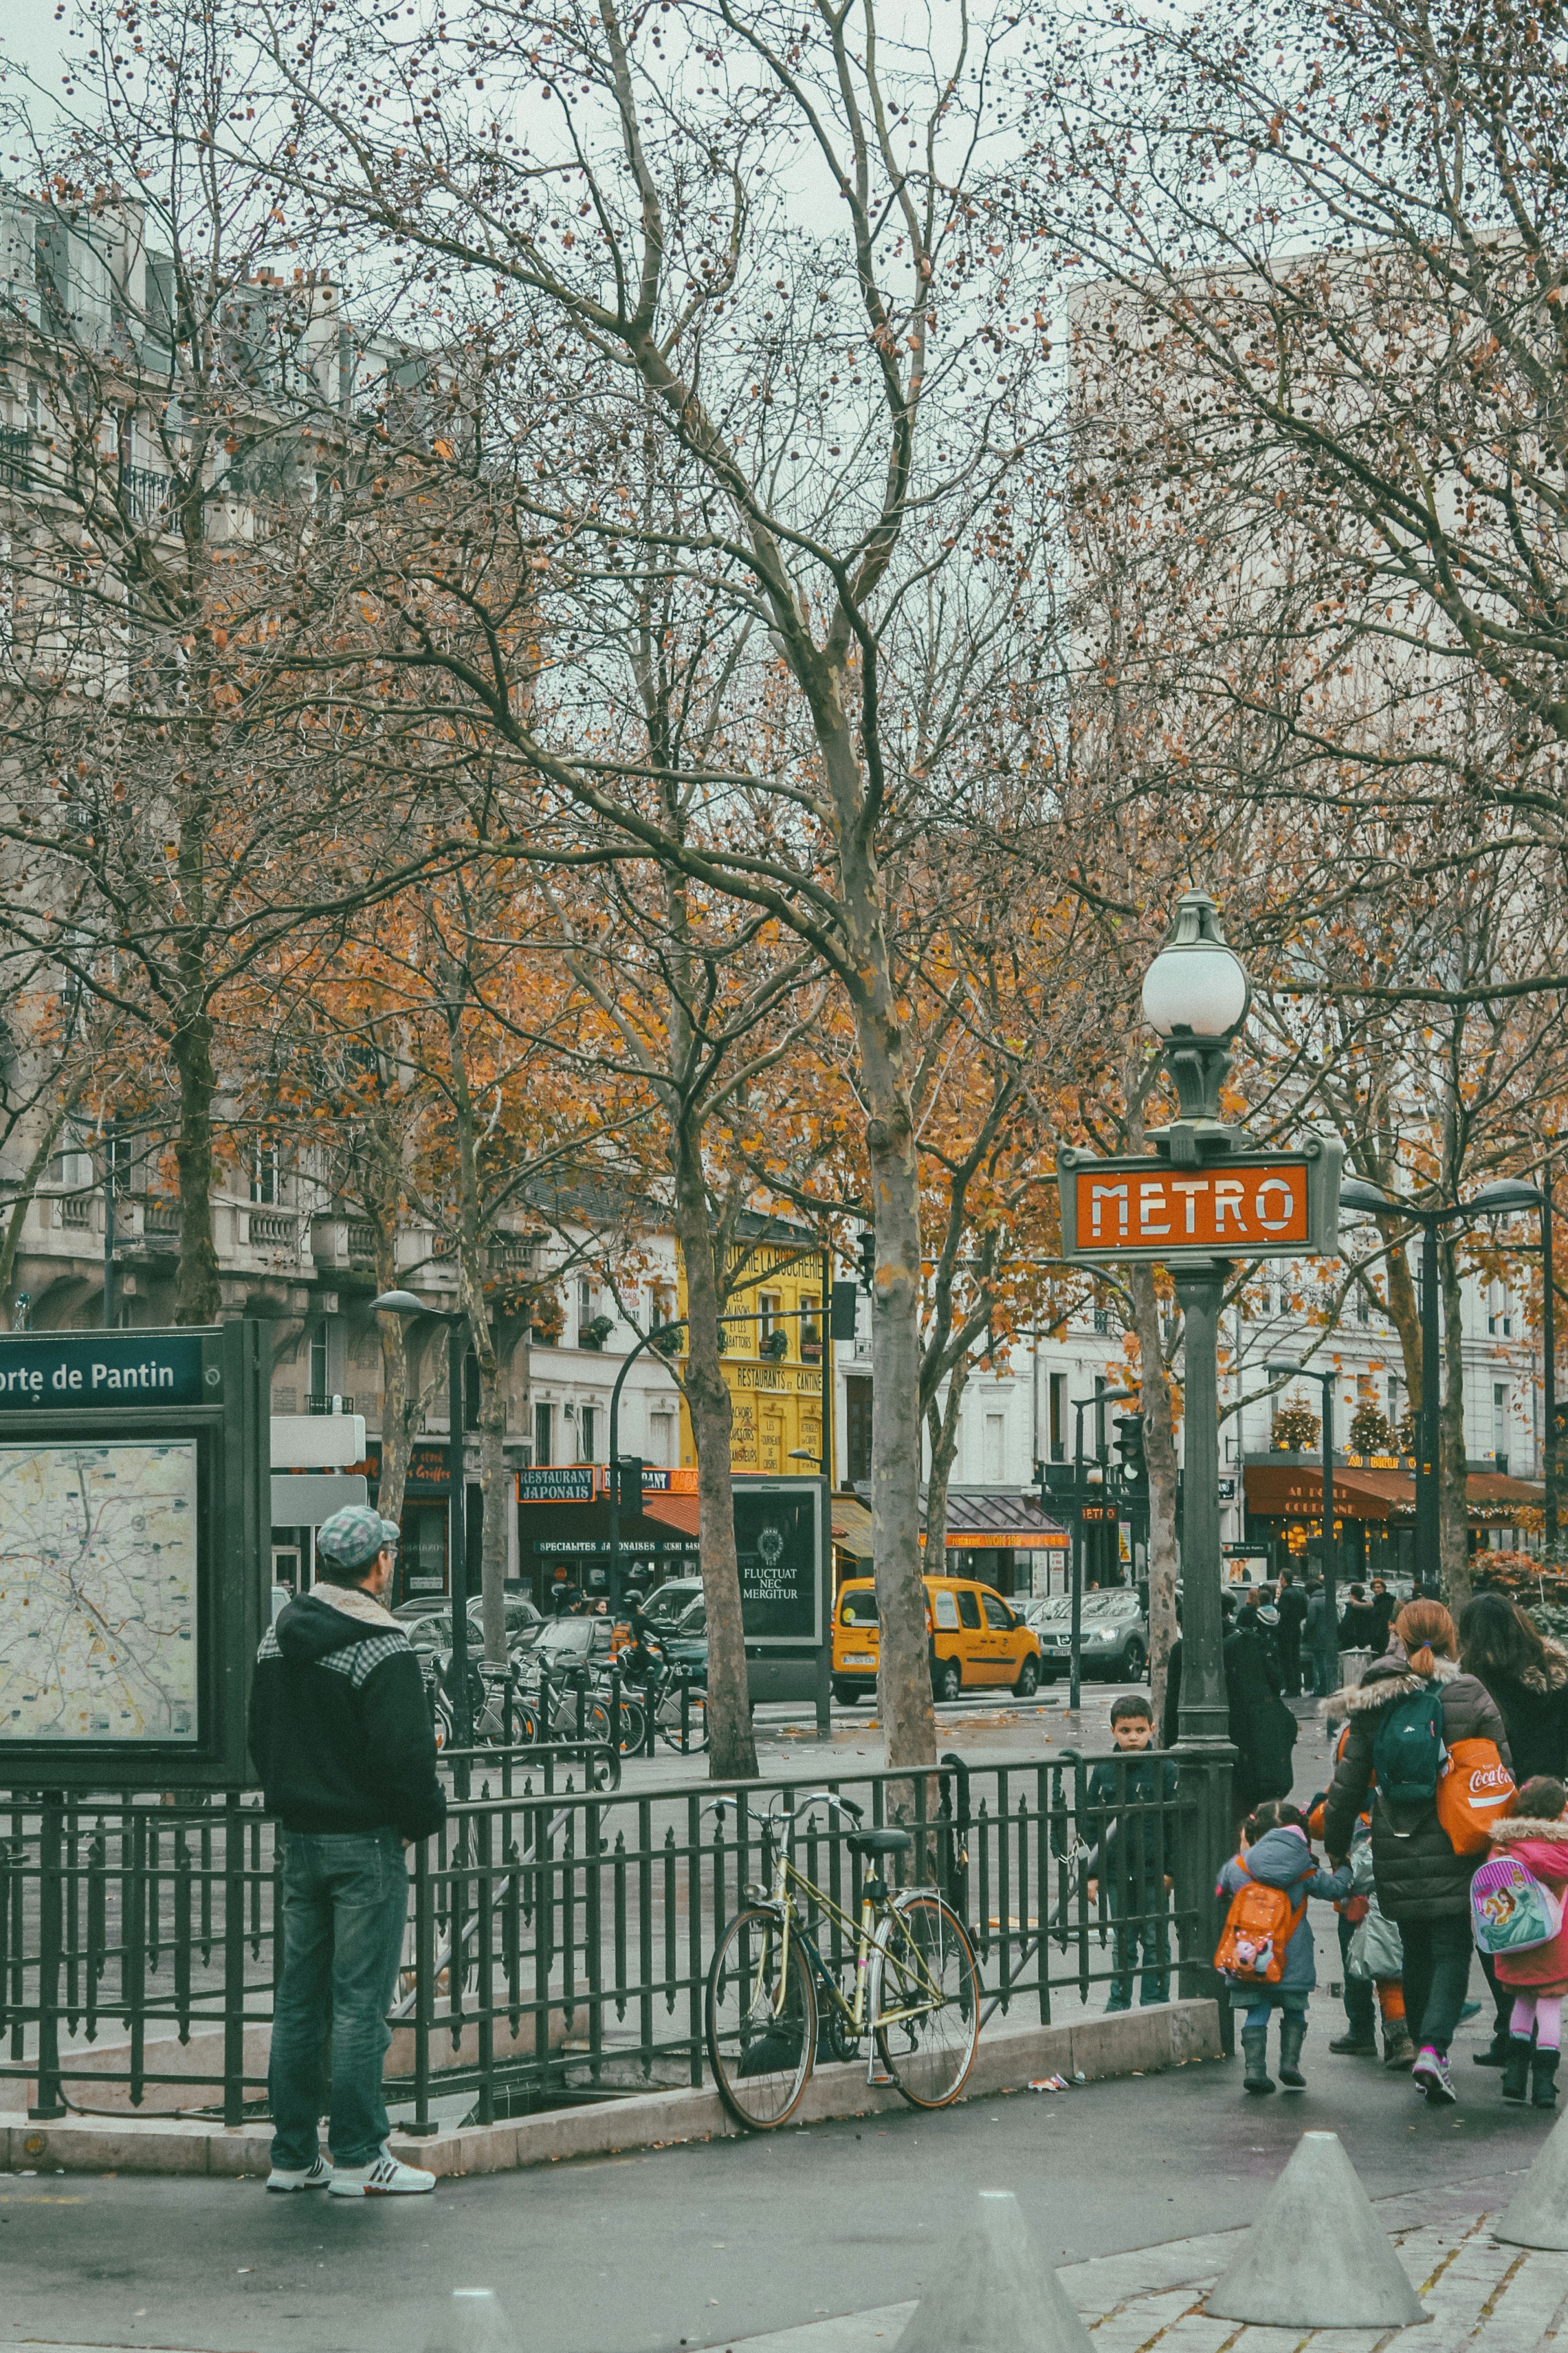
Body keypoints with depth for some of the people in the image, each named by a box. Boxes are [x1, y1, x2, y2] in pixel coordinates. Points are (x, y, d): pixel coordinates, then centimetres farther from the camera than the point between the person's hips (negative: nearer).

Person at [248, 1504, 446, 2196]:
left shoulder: (278, 1637, 8)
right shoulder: (380, 1648, -17)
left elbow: (259, 1735, 16)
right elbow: (405, 1756, -19)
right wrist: (425, 1819, -4)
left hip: (299, 1839, 7)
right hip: (366, 1841, -7)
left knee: (298, 1999, 12)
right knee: (359, 2001, -3)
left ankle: (292, 2155, 16)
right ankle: (358, 2158, -1)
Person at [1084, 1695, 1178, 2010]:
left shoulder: (1164, 1769, -4)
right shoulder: (1104, 1771, 4)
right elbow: (1092, 1825, 8)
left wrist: (1171, 1871, -7)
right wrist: (1092, 1875, 5)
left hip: (1153, 1874, -3)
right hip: (1116, 1874, 3)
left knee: (1155, 1941, 5)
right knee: (1122, 1943, 10)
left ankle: (1154, 2002, 13)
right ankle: (1119, 2003, 17)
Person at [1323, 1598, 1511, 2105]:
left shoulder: (1374, 1703, 0)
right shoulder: (1472, 1696, -5)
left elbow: (1349, 1782, 4)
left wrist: (1336, 1842, 16)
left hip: (1395, 1851, 2)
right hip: (1453, 1851, -2)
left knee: (1416, 1951, 17)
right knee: (1451, 1950, 1)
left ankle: (1423, 2043, 24)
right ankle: (1433, 2048, -17)